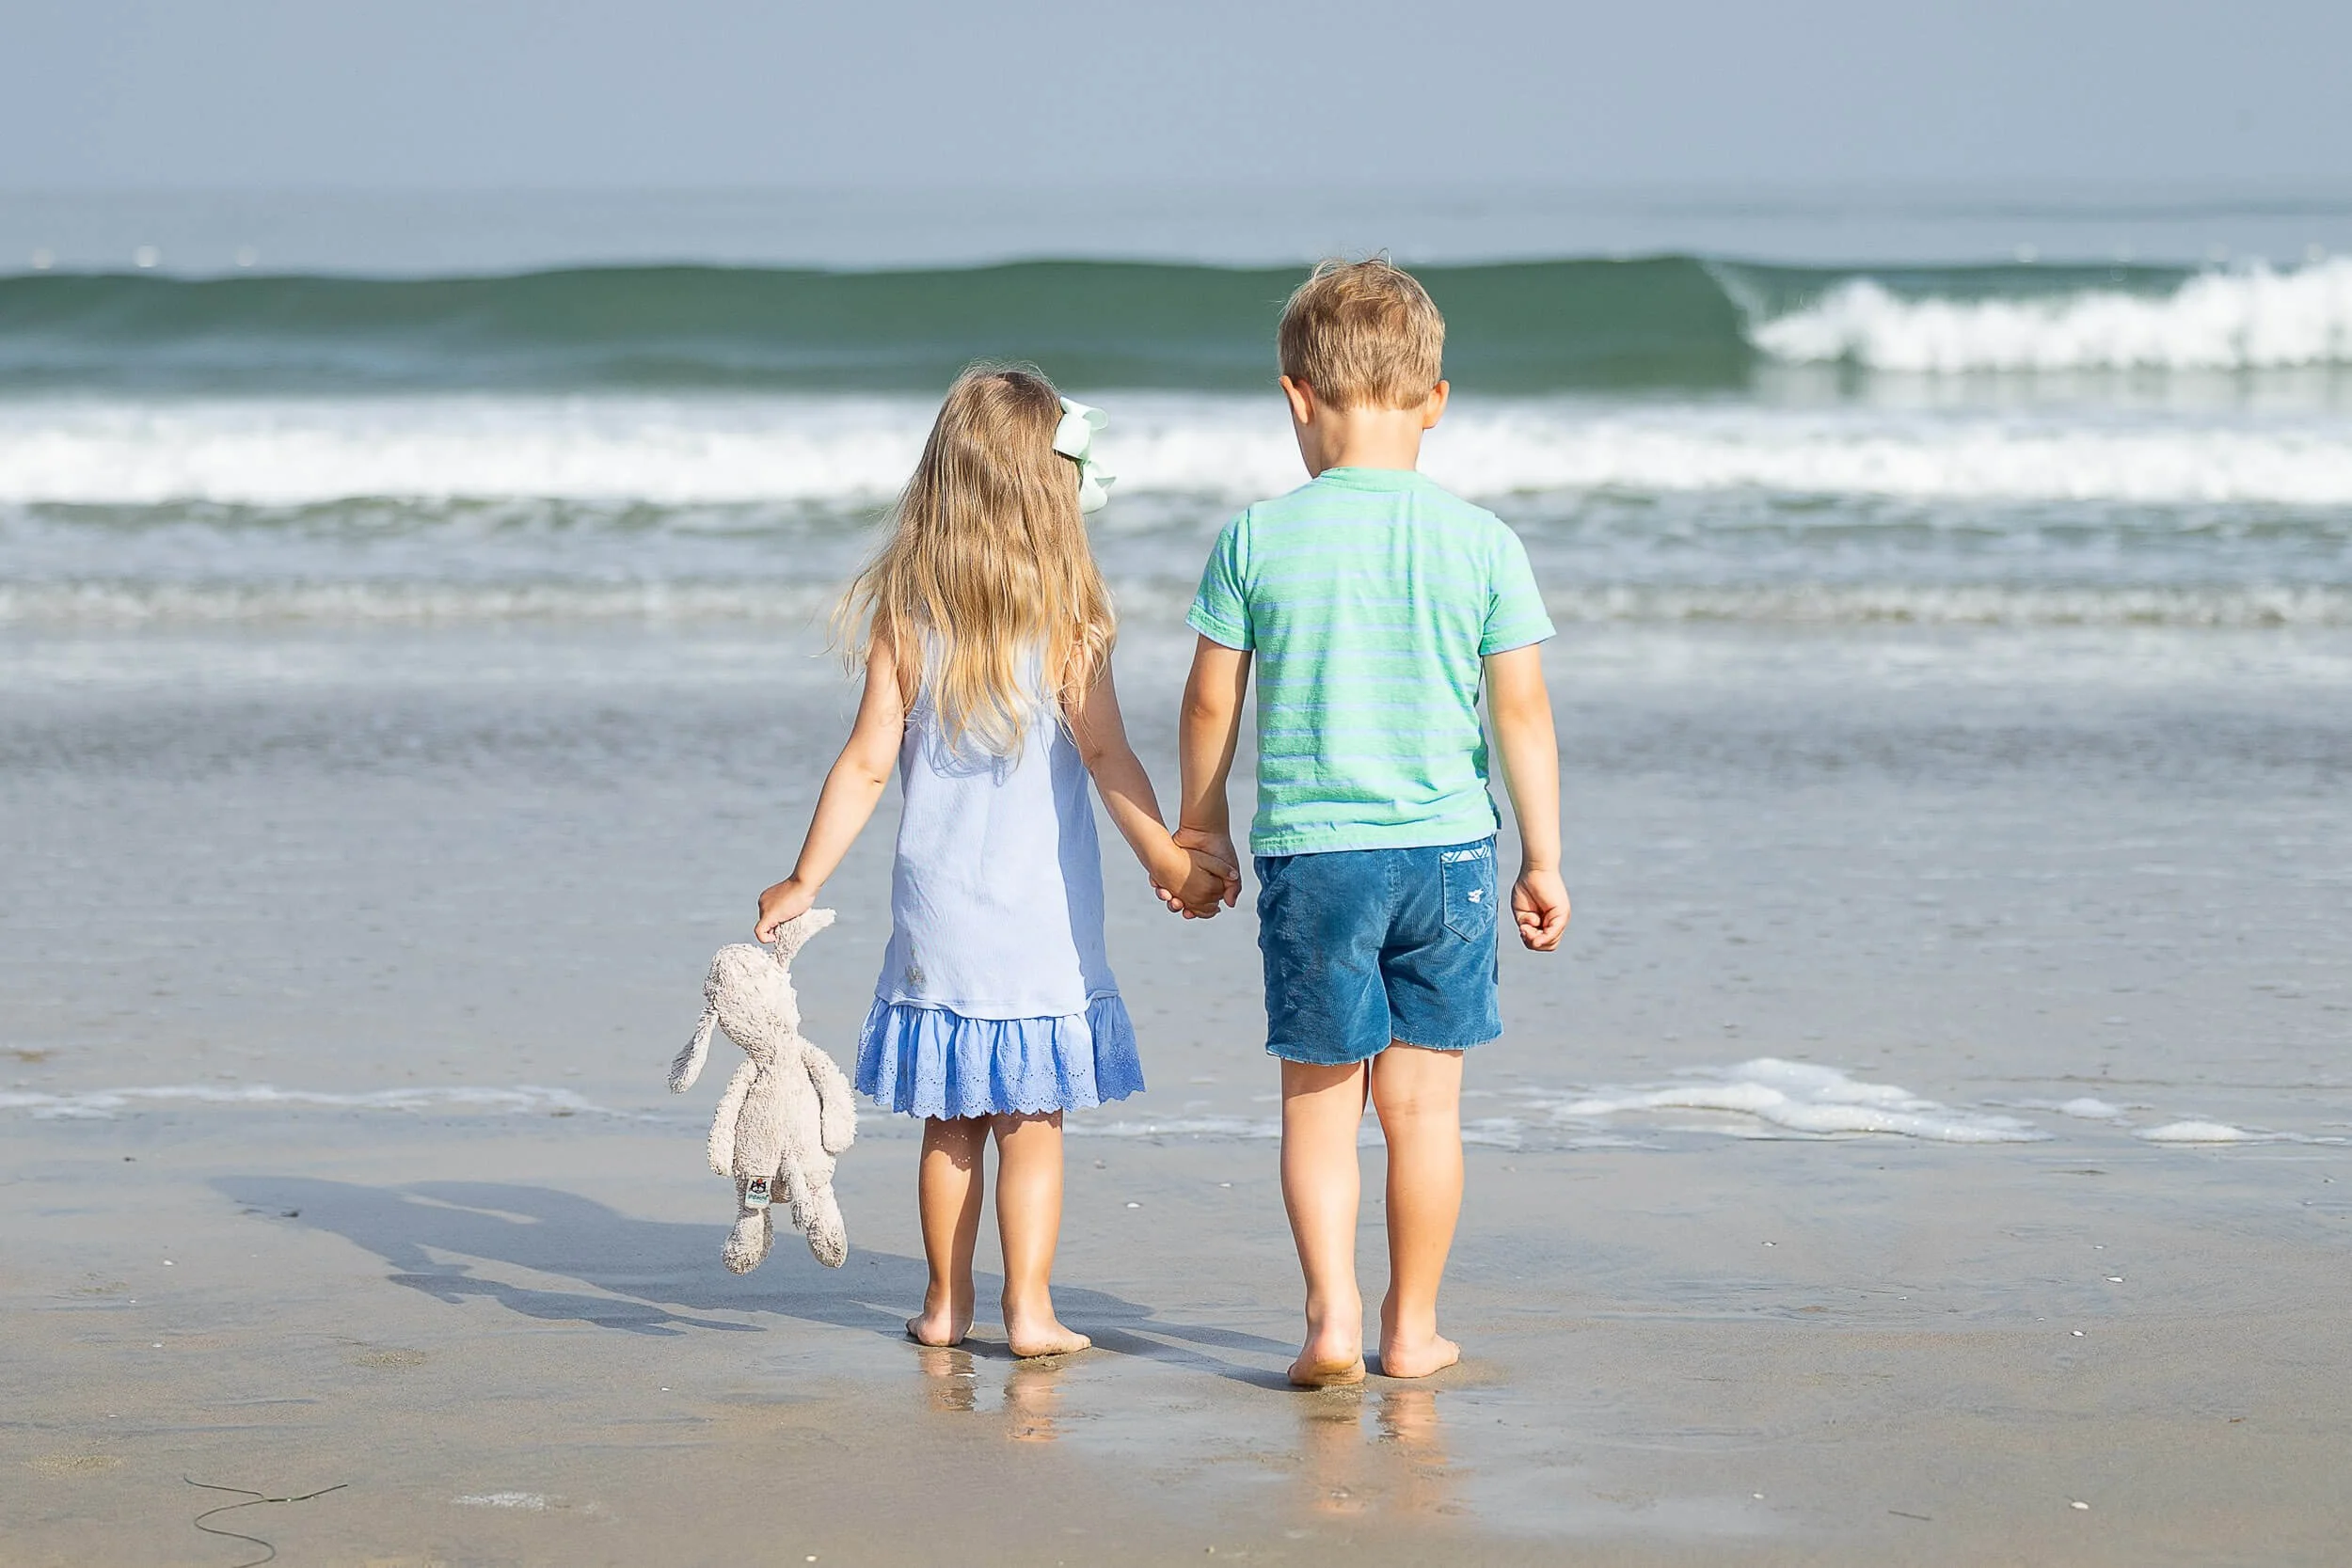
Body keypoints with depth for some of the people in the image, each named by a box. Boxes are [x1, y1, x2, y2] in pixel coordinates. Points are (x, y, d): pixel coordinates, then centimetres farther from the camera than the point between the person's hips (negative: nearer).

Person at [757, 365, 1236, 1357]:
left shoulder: (905, 614, -4)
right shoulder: (1066, 621, -9)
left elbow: (868, 763, -4)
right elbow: (1107, 758, -9)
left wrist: (805, 883, 3)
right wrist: (1171, 866, 2)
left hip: (937, 908, 2)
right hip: (1044, 915, -2)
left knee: (951, 1124, 13)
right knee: (1033, 1124, 5)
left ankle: (946, 1304, 19)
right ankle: (1029, 1311, 4)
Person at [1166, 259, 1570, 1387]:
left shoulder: (1258, 540, -5)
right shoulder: (1481, 543, -3)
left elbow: (1211, 701, 2)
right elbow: (1522, 710, 0)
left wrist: (1200, 829, 17)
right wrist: (1542, 858, 9)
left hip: (1309, 851, -1)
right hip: (1448, 845, 1)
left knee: (1318, 1100, 9)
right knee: (1423, 1101, 9)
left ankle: (1332, 1318, -1)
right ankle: (1411, 1327, 16)